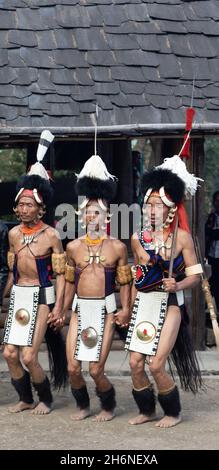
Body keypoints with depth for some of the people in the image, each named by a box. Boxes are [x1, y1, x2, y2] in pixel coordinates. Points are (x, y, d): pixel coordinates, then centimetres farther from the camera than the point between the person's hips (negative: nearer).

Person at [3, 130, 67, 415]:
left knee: (28, 357, -8)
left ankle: (46, 399, 15)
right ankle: (26, 399, 21)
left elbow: (60, 274, -8)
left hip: (41, 297, -5)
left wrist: (58, 307, -12)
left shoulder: (51, 236, -9)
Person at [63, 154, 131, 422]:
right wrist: (61, 310, 14)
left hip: (105, 310, -3)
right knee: (73, 368, -2)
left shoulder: (117, 247, -1)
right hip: (80, 310, 3)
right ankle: (83, 406, 26)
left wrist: (125, 310, -8)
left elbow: (124, 282, 3)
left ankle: (108, 407, 21)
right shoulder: (73, 247, 6)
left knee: (95, 370, -6)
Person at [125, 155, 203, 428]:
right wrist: (130, 308, 12)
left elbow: (195, 275, -4)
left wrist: (177, 285, -23)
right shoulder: (138, 238, 5)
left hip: (169, 305, -4)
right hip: (143, 305, 5)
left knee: (156, 364, -8)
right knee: (135, 363, 2)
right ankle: (146, 410, 23)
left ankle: (173, 413, 13)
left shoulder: (181, 237, -7)